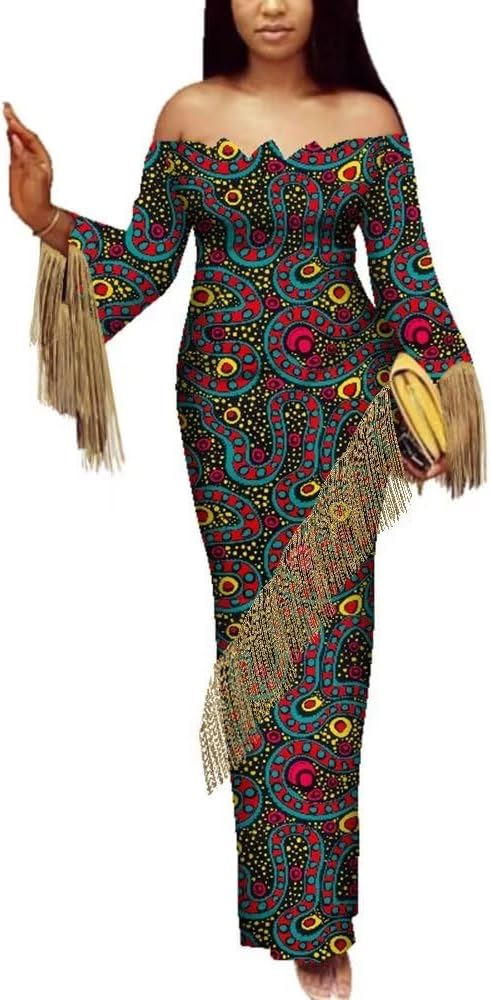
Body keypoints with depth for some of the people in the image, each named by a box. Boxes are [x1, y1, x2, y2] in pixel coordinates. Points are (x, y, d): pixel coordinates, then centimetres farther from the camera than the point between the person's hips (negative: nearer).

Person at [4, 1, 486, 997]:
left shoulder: (369, 118, 0)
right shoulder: (190, 114, 2)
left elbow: (404, 273, 3)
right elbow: (148, 258, 2)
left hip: (338, 397, -1)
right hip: (226, 399, 1)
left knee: (323, 627, -3)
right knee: (250, 616, 4)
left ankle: (313, 913, 7)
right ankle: (285, 892, 20)